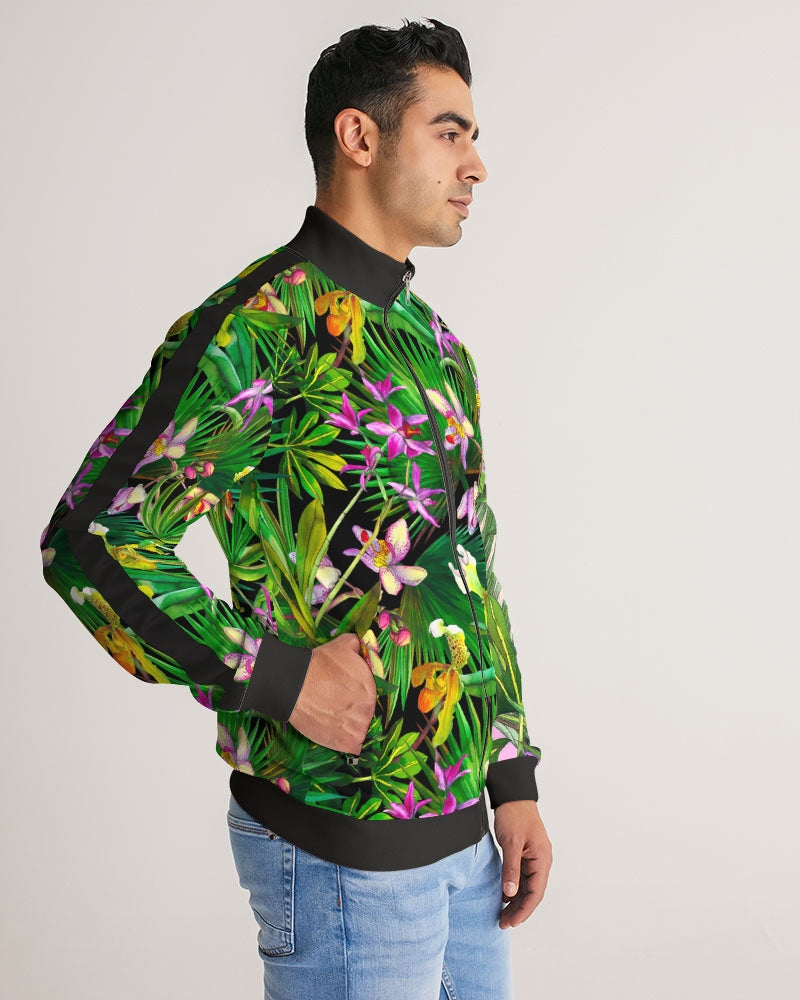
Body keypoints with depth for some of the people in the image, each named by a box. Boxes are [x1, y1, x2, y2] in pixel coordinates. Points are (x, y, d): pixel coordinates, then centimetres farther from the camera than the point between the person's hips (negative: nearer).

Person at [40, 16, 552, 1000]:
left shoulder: (434, 341, 12)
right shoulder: (264, 325, -15)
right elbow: (90, 539, -19)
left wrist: (514, 777, 13)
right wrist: (280, 678, -19)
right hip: (344, 845, -8)